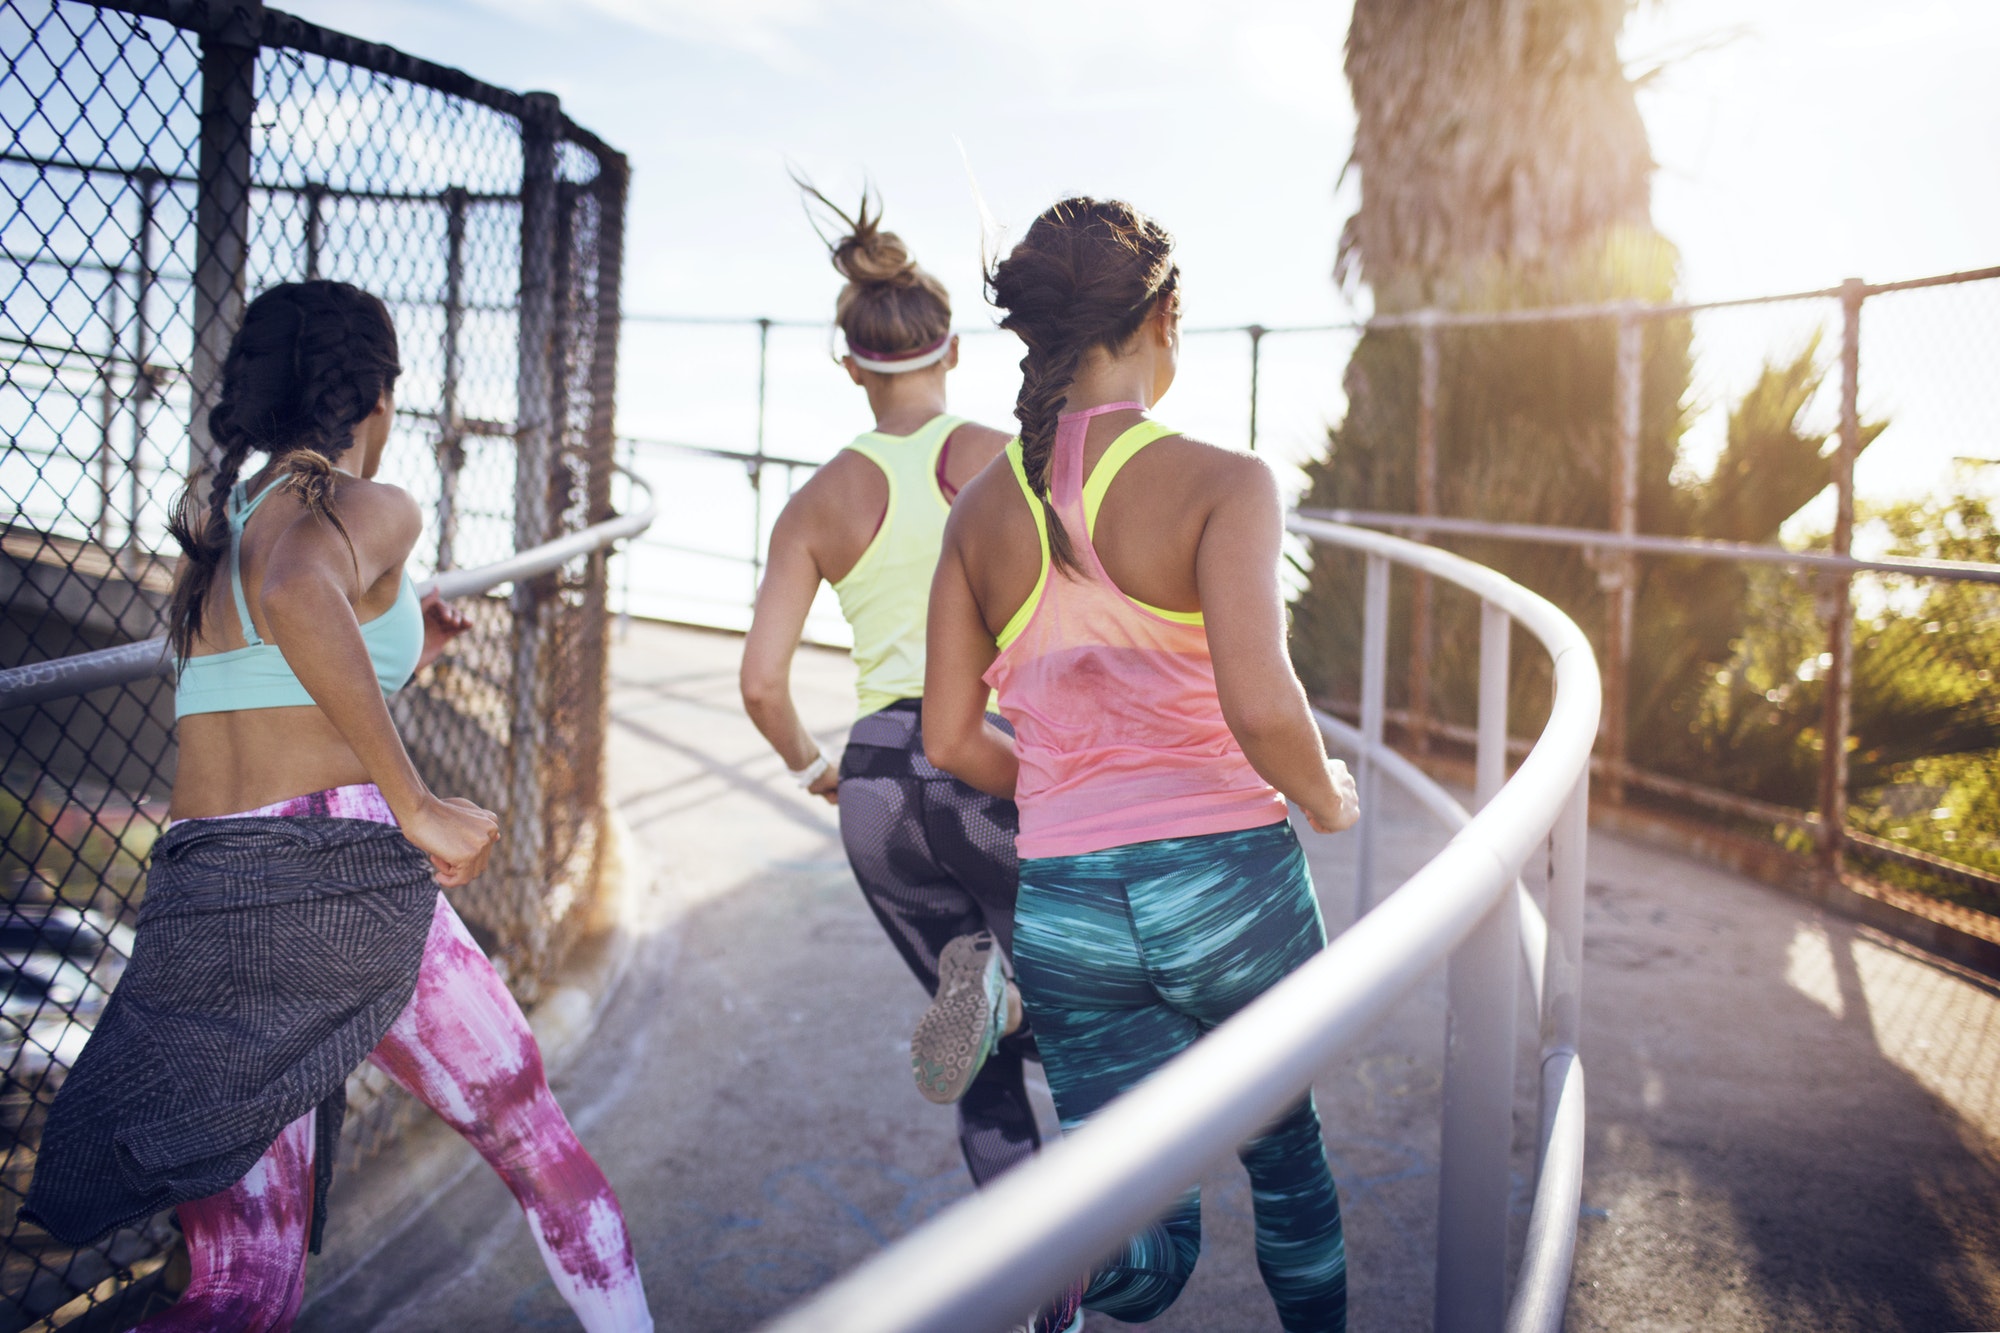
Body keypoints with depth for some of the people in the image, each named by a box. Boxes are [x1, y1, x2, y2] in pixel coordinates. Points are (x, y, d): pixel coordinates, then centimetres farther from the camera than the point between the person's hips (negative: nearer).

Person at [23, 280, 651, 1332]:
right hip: (339, 878, -6)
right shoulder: (369, 509, -2)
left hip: (194, 896, 6)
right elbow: (298, 595, -26)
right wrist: (417, 804, -22)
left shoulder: (209, 534, 20)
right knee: (531, 1137, 16)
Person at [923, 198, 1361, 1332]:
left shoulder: (982, 508, 3)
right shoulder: (1220, 481, -13)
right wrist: (1323, 796, -5)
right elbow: (1260, 705, -26)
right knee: (1284, 1135, 29)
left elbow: (951, 741, 4)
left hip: (1064, 900, 3)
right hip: (1224, 875, -3)